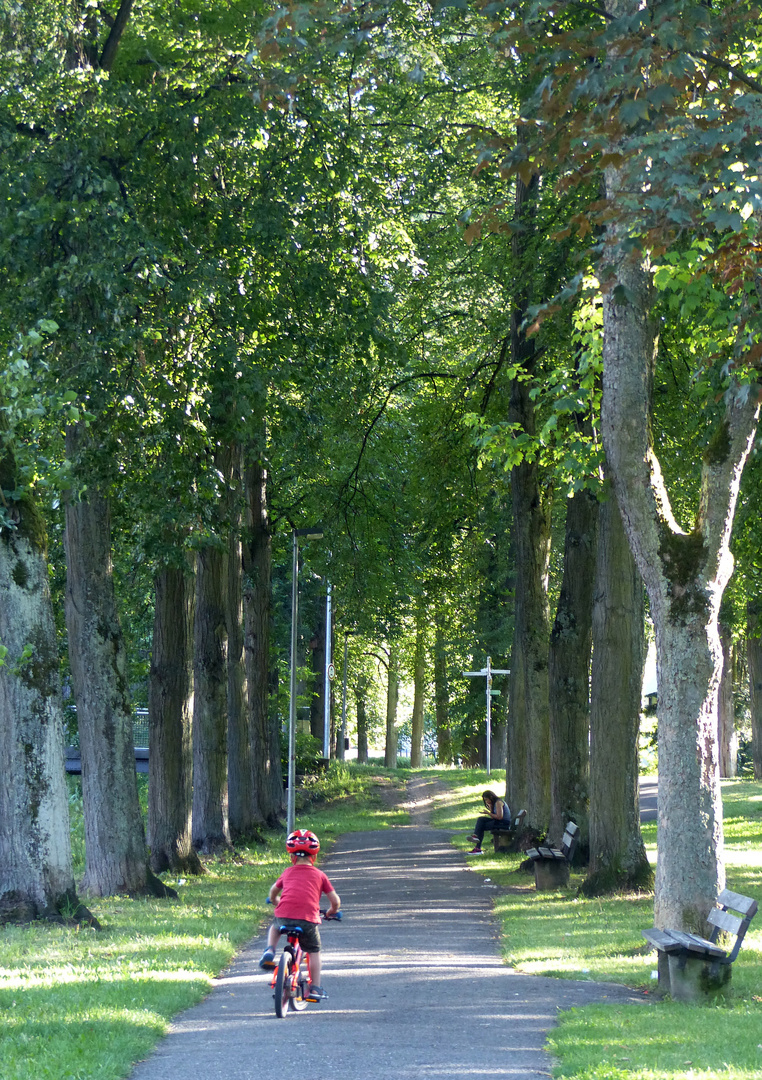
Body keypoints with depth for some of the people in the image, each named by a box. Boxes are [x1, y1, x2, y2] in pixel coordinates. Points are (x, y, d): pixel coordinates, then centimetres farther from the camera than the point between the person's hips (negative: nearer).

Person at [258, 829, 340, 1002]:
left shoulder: (287, 872, 18)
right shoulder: (319, 875, 14)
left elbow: (272, 894, 32)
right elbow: (335, 901, 13)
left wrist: (277, 903, 53)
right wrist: (331, 912, 34)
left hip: (284, 917, 1)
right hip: (308, 919, -1)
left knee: (274, 928, 35)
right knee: (314, 952, 19)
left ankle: (269, 951, 9)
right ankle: (315, 989, 15)